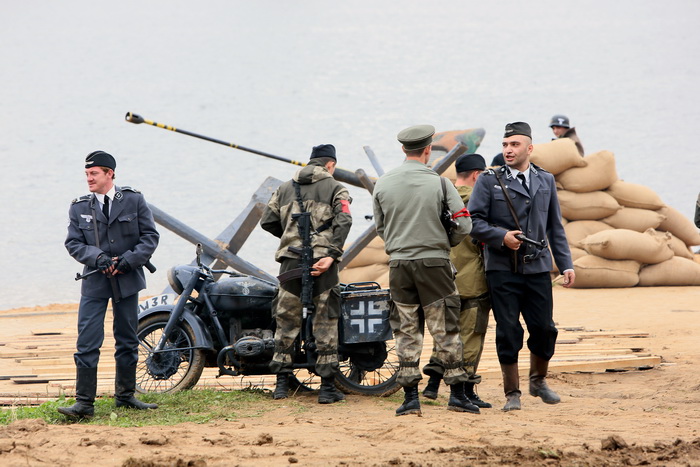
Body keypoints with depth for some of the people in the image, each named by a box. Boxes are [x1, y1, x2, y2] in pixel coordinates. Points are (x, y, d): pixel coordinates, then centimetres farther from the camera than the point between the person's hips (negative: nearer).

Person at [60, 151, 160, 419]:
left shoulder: (134, 201, 1)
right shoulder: (79, 208, 3)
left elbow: (150, 236, 0)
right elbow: (73, 243, 2)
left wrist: (128, 260, -13)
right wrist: (97, 257, -17)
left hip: (127, 281, 1)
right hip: (94, 284, -1)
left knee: (127, 341, 10)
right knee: (87, 343, -9)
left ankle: (125, 395, 23)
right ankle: (84, 403, -7)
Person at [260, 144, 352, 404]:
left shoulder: (285, 188, 16)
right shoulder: (335, 188, 4)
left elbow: (267, 221, 12)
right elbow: (343, 222, -12)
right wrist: (332, 254, -19)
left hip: (290, 261, 3)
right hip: (321, 261, -3)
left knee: (286, 322, 12)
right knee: (325, 324, 1)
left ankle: (282, 383, 12)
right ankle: (327, 387, 0)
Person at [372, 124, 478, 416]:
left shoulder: (383, 184, 2)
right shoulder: (438, 182, -6)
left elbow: (380, 228, 10)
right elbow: (463, 224, -6)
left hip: (399, 264, 2)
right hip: (435, 264, -2)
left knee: (406, 332, 7)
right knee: (445, 331, 4)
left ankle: (410, 397, 4)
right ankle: (457, 394, 5)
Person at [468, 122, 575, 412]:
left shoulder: (546, 181, 12)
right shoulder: (489, 181, 1)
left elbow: (555, 227, 15)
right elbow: (473, 221, -2)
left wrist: (566, 265, 9)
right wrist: (501, 236, -16)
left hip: (537, 268, 3)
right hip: (502, 269, -3)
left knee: (544, 328, 2)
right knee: (508, 332, -2)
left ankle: (539, 381, 27)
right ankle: (512, 393, 9)